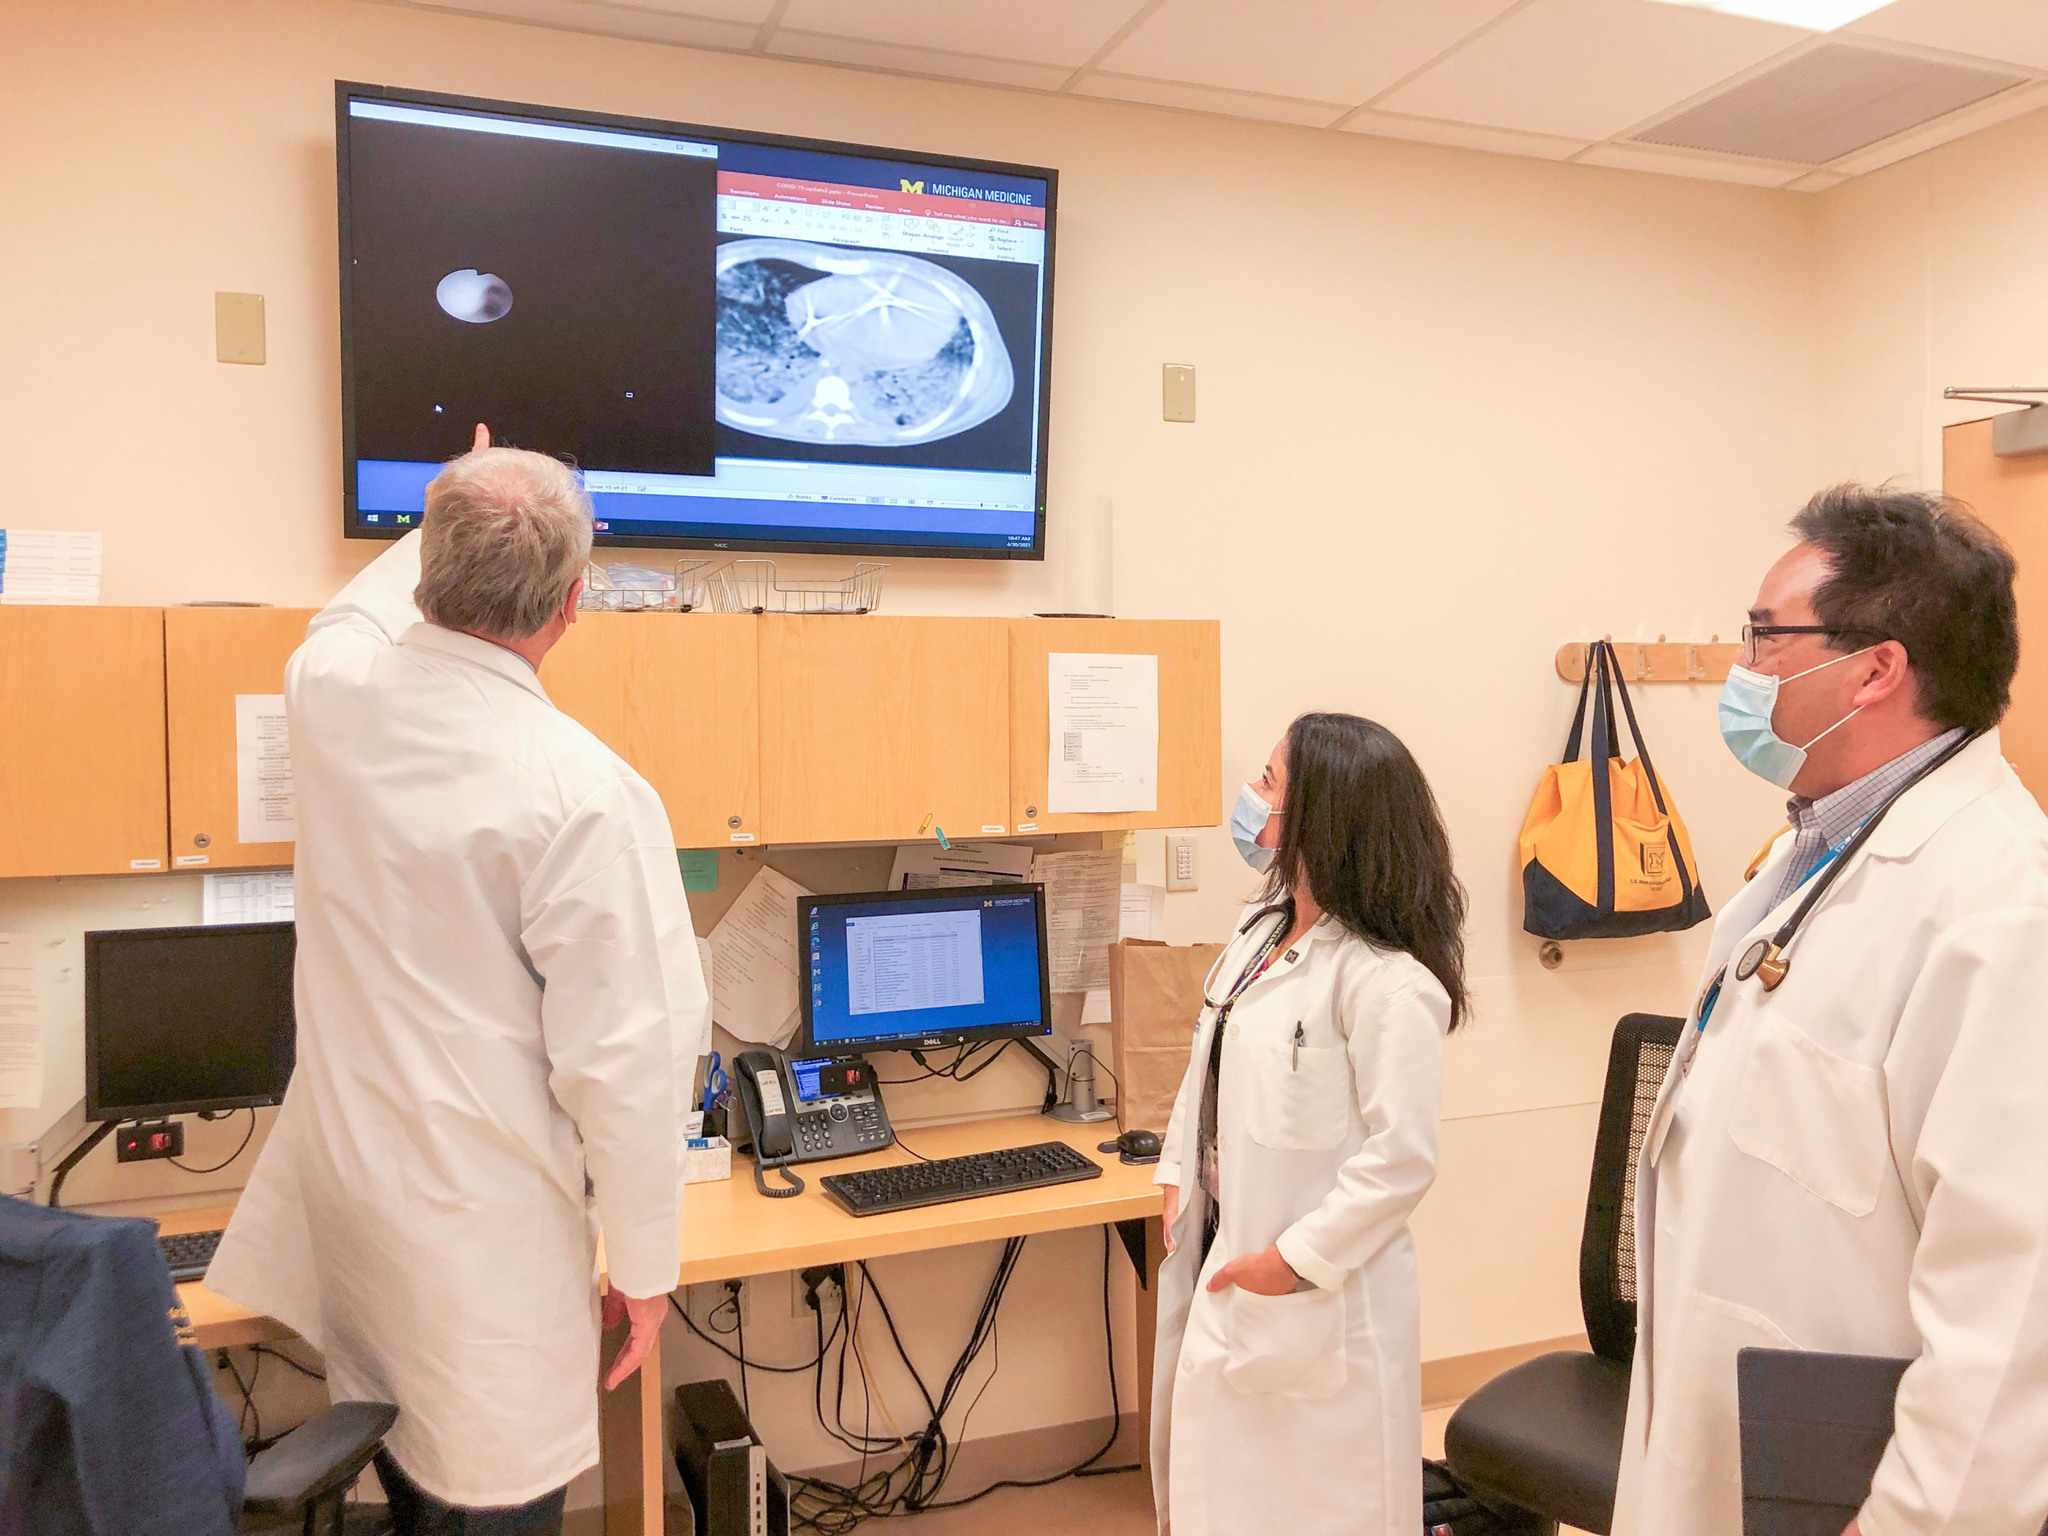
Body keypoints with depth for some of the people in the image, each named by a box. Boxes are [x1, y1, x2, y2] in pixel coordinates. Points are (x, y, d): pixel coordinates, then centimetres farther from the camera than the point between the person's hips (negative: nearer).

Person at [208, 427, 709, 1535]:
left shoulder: (331, 692, -6)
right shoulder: (587, 797, -26)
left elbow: (359, 612, 21)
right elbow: (626, 1057, -22)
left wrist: (451, 527, 37)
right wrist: (644, 1263, -8)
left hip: (340, 1192, 7)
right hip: (483, 1235, -7)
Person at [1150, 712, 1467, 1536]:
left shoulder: (1387, 982, -23)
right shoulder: (1259, 929, 4)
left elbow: (1401, 1158, -23)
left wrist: (1296, 1260, -18)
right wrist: (1179, 1181, 7)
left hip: (1318, 1296, -8)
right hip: (1224, 1264, 8)